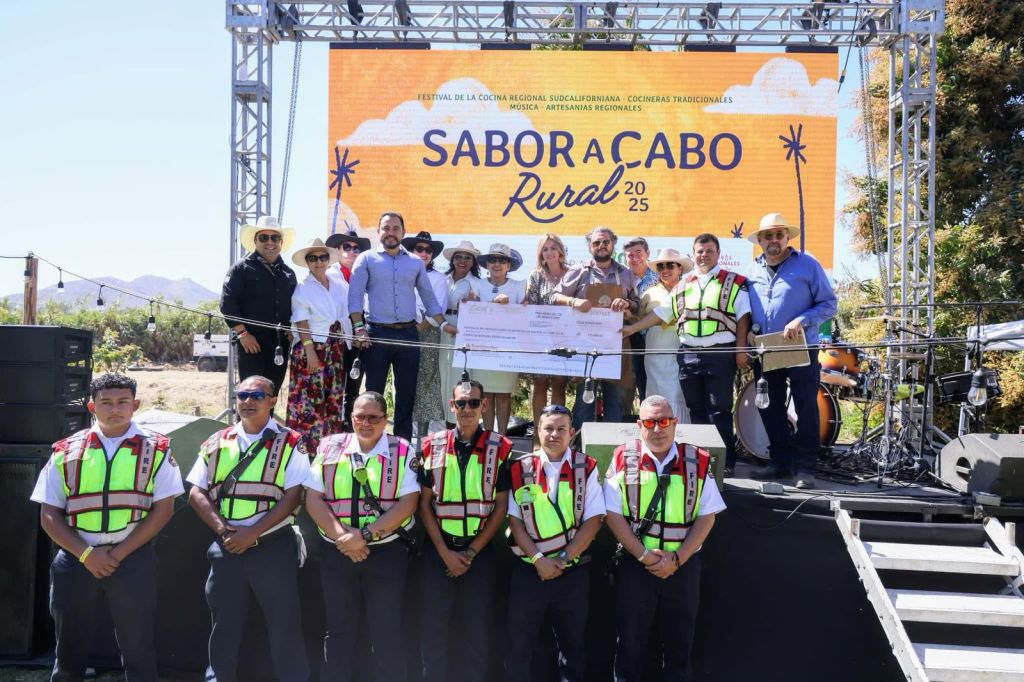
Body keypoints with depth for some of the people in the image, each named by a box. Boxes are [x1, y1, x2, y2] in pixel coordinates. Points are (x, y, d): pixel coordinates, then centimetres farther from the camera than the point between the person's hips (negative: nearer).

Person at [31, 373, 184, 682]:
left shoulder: (155, 449, 1)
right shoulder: (65, 451, 5)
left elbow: (163, 509, -4)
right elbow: (49, 515, 3)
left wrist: (119, 554, -10)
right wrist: (86, 554, -10)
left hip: (133, 559, -1)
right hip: (76, 560, 2)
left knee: (139, 652, 6)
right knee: (69, 651, 13)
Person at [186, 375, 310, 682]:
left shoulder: (289, 443, -2)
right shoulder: (216, 443, 8)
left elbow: (292, 496, -9)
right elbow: (197, 493, 6)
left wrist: (252, 533, -16)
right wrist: (223, 529, -9)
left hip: (273, 545, -3)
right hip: (226, 547, 3)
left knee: (284, 622, 2)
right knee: (224, 622, 13)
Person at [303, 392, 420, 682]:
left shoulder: (402, 452, -1)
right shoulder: (330, 448, 5)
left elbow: (407, 503, -9)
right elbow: (313, 498, 0)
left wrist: (365, 535, -17)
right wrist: (341, 536, -13)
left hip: (387, 553, -2)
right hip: (336, 553, 2)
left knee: (387, 633, 4)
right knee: (338, 630, 13)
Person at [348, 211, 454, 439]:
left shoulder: (415, 263, 14)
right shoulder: (366, 259, 5)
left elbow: (429, 298, 16)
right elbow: (355, 297, -3)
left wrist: (444, 324, 5)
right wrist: (359, 328, -14)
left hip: (408, 334, 3)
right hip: (377, 333, -3)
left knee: (407, 393, 7)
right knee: (374, 392, 1)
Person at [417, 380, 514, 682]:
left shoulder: (500, 448, -2)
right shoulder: (433, 446, 3)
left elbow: (501, 507, -2)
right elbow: (424, 503, 3)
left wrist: (471, 553, -6)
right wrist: (444, 552, -6)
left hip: (481, 552, -1)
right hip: (438, 551, 1)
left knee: (478, 631, 6)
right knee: (433, 630, 6)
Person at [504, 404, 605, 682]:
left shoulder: (586, 469, -2)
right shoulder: (520, 469, -1)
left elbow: (593, 520, -5)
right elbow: (515, 520, -2)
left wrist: (564, 559, -11)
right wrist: (539, 560, -12)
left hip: (573, 572, 0)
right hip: (528, 571, 0)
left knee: (573, 642, 13)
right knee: (518, 644, 7)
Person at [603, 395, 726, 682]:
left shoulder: (697, 461, 0)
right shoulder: (623, 459, -3)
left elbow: (707, 516, -1)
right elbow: (613, 514, -6)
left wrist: (677, 559, -11)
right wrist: (643, 556, -13)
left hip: (683, 566, 1)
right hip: (635, 565, -1)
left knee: (679, 642, 13)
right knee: (630, 642, 10)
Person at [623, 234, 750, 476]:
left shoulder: (733, 282, 4)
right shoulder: (683, 285, 16)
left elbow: (742, 318, -1)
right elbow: (661, 313, 15)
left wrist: (740, 350, -9)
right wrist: (632, 328, 9)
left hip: (721, 354, -4)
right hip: (689, 354, 4)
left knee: (719, 411, -2)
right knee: (696, 410, 10)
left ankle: (726, 462, 6)